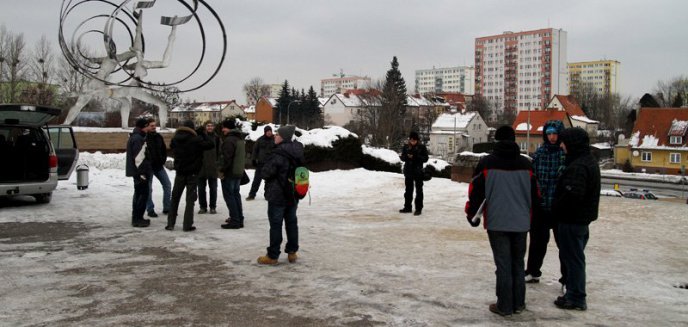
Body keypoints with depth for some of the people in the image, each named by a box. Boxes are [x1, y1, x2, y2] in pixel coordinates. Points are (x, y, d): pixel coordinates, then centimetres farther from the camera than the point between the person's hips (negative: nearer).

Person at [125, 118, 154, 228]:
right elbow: (139, 158, -23)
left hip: (137, 172, 11)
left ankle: (136, 218, 23)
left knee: (139, 194, 16)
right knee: (143, 194, -6)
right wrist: (142, 173, -21)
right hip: (140, 172, -11)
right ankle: (137, 219, -4)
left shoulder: (134, 137, 16)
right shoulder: (138, 139, -17)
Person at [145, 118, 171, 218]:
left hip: (159, 165, 6)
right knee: (148, 189, 1)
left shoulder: (159, 136, 8)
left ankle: (167, 208, 15)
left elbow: (164, 150, 17)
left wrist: (163, 160, 7)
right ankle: (150, 210, 11)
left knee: (167, 185, 6)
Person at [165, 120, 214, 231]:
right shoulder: (195, 140, -15)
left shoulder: (175, 140, 0)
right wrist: (203, 135, 1)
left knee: (175, 198, 14)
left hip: (179, 173, 4)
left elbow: (172, 149, 15)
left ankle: (170, 223, 13)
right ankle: (187, 225, -1)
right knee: (190, 199, 2)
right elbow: (210, 145, -10)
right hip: (192, 173, -4)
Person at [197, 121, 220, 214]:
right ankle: (203, 206, 18)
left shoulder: (216, 138, 2)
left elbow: (219, 152, 2)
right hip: (201, 167, 0)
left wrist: (219, 165, -3)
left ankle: (213, 207, 15)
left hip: (213, 167, 0)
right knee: (201, 188, 7)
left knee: (213, 188, 6)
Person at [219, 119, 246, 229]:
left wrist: (222, 170, -15)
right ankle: (239, 219, 18)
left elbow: (227, 158, -22)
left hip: (229, 173, -9)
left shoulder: (229, 140, -17)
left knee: (229, 196, -4)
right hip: (239, 172, 9)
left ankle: (235, 221, -5)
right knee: (236, 195, 16)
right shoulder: (241, 139, 14)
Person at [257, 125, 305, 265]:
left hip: (278, 195, -8)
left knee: (276, 224, -1)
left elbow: (266, 173, -17)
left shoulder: (279, 154, -21)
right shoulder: (297, 153, 5)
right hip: (293, 195, 8)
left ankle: (272, 256, 5)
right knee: (291, 222, 15)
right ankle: (292, 252, 21)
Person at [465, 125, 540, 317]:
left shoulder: (487, 163, -7)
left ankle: (505, 306, 7)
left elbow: (476, 191, -6)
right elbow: (534, 194, 11)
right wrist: (530, 213, 28)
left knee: (503, 264, 2)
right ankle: (518, 304, 20)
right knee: (518, 263, 14)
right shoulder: (526, 164, 3)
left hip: (496, 222, -3)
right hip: (521, 222, 3)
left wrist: (472, 214, 8)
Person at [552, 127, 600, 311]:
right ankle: (574, 294, 28)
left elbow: (572, 194, -29)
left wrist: (556, 208, -13)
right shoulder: (590, 161, 12)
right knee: (574, 257, 18)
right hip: (583, 218, 10)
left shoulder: (577, 166, -22)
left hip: (572, 220, -10)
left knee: (572, 258, -1)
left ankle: (576, 299, 7)